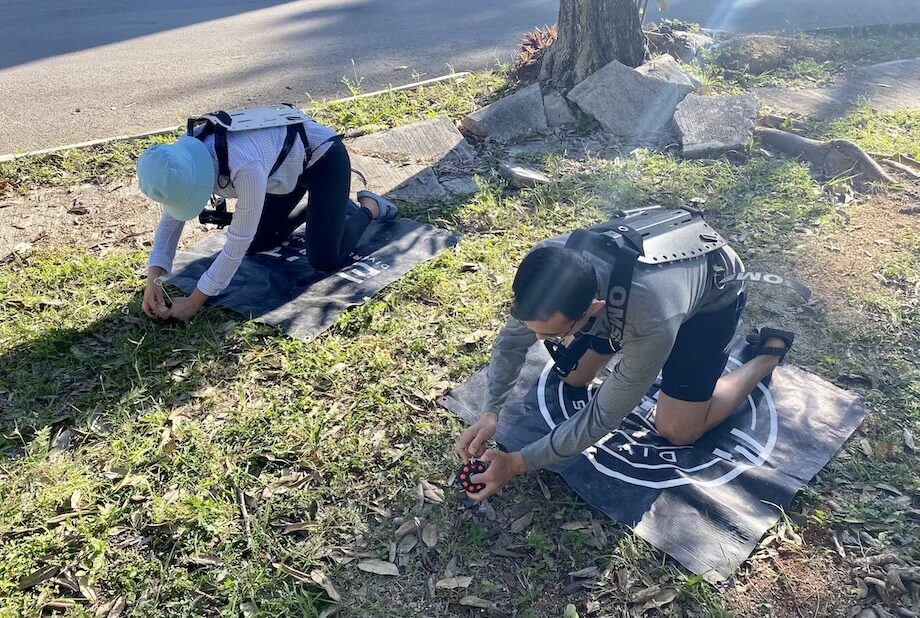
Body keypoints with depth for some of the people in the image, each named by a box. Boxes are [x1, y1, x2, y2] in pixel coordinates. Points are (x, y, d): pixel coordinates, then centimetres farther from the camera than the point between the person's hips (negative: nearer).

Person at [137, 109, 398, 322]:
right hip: (288, 163, 7)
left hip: (323, 157, -7)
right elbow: (171, 219, -11)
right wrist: (153, 280, -22)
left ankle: (370, 207, 15)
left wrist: (194, 302, -31)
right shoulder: (182, 157, -22)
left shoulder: (245, 166, -44)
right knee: (258, 243, 11)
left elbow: (238, 243, -37)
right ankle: (320, 205, 30)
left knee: (325, 260, -12)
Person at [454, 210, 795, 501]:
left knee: (677, 431, -2)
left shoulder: (650, 323, -47)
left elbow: (602, 418, -32)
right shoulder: (547, 264, -33)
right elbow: (512, 339, -15)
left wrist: (517, 463, -30)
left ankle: (769, 353, 18)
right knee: (573, 376, 5)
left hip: (713, 287, -4)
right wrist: (490, 413, -26)